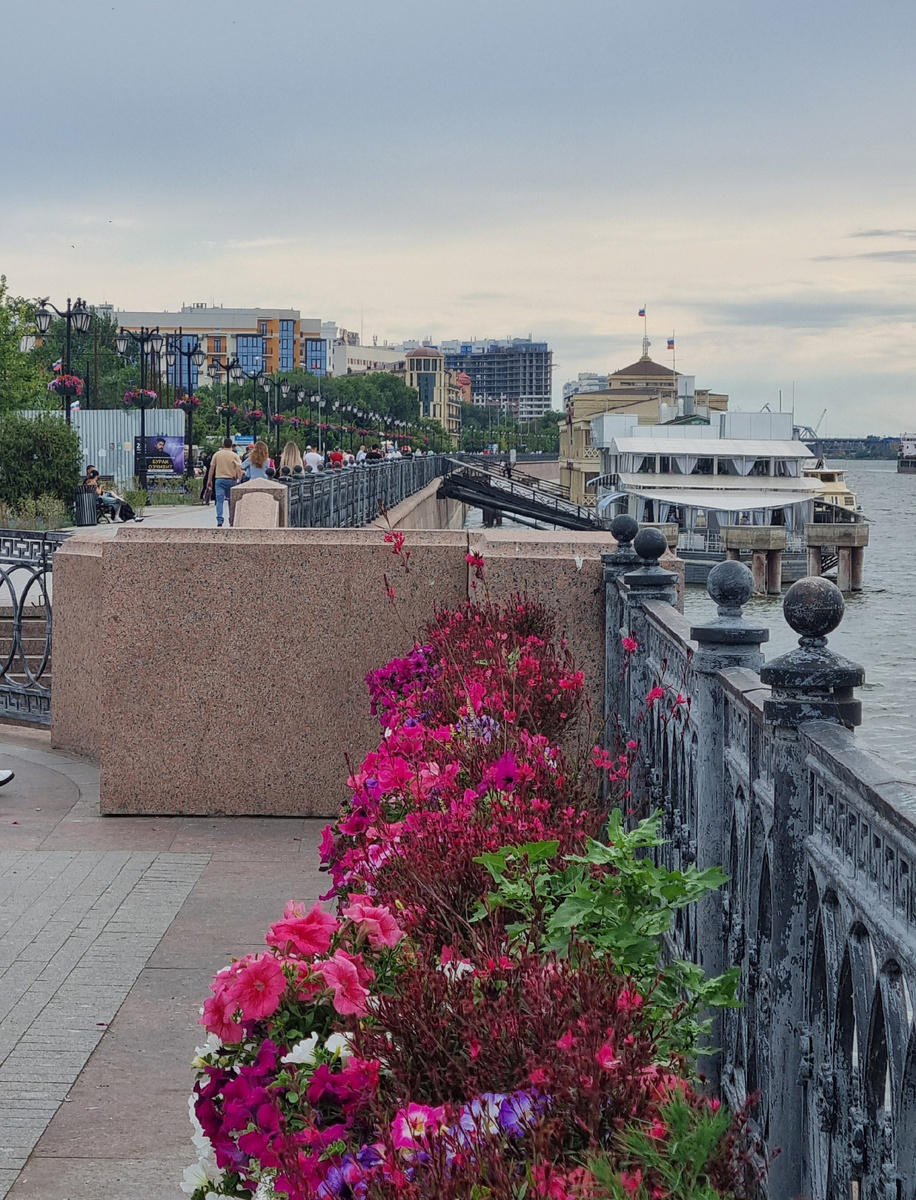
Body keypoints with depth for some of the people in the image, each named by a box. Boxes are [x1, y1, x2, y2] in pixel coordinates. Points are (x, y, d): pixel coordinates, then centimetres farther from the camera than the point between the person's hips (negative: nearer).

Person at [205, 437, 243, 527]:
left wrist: (209, 480, 12)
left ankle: (219, 521, -19)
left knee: (219, 501, -5)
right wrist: (239, 480, 3)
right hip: (231, 480, 0)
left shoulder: (217, 454, 3)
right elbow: (239, 469, -6)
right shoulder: (235, 455, 0)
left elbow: (212, 468, 5)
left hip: (219, 479, 0)